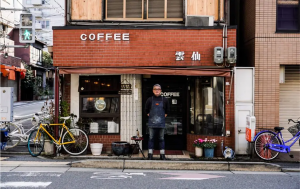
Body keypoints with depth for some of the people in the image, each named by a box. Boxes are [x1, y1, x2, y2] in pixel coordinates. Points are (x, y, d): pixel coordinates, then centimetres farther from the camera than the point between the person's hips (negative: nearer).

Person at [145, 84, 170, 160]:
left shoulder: (165, 100, 6)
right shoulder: (149, 100, 4)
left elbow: (167, 110, 17)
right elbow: (146, 110, 13)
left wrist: (164, 115, 10)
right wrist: (150, 116, 8)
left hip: (161, 123, 1)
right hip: (152, 123, -1)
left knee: (162, 139, 5)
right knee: (151, 139, 1)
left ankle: (162, 155, 11)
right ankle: (150, 155, 7)